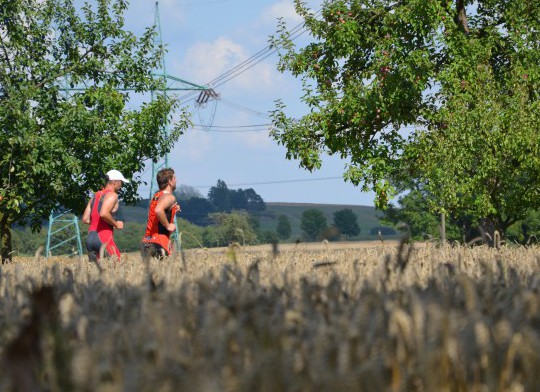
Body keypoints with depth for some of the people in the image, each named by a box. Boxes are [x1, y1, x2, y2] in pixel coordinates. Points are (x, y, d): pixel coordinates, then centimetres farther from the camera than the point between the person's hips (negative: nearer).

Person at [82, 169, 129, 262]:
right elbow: (104, 214, -22)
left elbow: (85, 219, 17)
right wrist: (116, 224, -8)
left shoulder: (96, 195, 20)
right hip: (104, 237, -8)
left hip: (90, 237, 8)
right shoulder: (112, 195, -5)